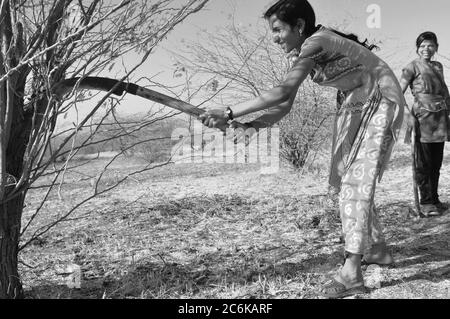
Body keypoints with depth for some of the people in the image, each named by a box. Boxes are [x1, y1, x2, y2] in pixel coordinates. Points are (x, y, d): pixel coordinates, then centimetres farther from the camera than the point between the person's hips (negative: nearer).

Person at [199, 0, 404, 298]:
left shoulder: (315, 42, -26)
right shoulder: (304, 53, 1)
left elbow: (283, 92, -37)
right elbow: (285, 105, -4)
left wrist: (228, 113, -39)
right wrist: (251, 125, -20)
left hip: (381, 103, -9)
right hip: (356, 106, 9)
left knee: (358, 179, -18)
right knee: (347, 178, 11)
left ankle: (351, 271, -19)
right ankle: (378, 249, 26)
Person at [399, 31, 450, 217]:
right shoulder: (413, 67, -2)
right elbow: (399, 92, -10)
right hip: (423, 117, -6)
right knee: (423, 162, -3)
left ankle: (434, 199, 20)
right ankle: (426, 203, 3)